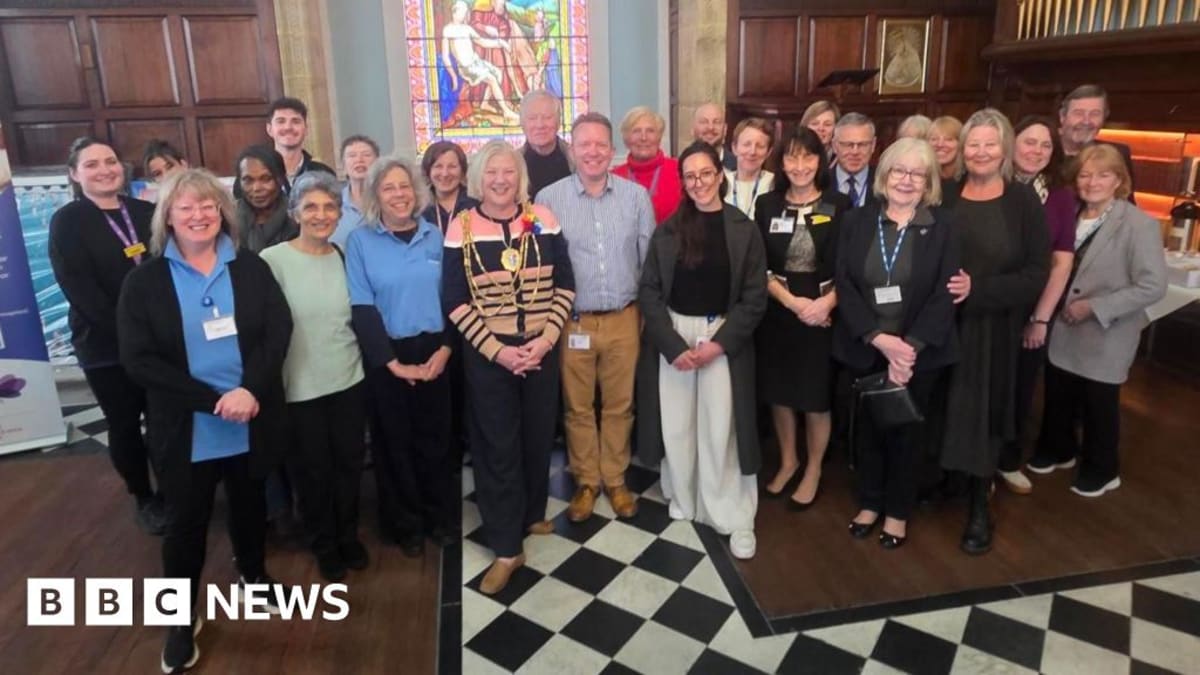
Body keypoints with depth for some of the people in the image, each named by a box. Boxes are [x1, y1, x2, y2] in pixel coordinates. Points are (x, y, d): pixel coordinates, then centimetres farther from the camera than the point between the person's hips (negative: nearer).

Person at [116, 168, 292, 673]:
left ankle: (254, 576, 46)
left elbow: (278, 331, -8)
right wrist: (215, 400, -21)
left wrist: (250, 390, -23)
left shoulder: (251, 268, 0)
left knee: (249, 502, 20)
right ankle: (182, 618, 30)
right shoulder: (145, 280, -5)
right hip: (185, 428, -1)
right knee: (186, 521, 11)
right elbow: (138, 359, -12)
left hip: (252, 419, 2)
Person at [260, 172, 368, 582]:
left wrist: (364, 360, 9)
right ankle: (324, 545, 34)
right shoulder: (273, 260, -12)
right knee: (312, 469, 12)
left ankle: (348, 535, 38)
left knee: (349, 461, 15)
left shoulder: (345, 256, 1)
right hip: (300, 388, -3)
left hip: (350, 379, 3)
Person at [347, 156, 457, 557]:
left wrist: (445, 349, -7)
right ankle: (405, 524, 27)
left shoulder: (435, 236, 4)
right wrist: (393, 363, -12)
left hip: (434, 352, 2)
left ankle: (440, 516, 29)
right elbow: (362, 308, -9)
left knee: (436, 436, 11)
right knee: (396, 440, 10)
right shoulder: (360, 241, -5)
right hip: (386, 356, -2)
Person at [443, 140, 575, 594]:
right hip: (486, 354, -2)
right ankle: (506, 547, 16)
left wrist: (545, 339, -11)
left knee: (538, 436, 13)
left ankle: (532, 514, 38)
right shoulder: (461, 228, -4)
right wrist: (497, 350, -13)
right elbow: (454, 302, -6)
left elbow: (565, 286, 1)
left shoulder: (543, 220, 0)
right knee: (497, 445, 4)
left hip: (541, 349, 2)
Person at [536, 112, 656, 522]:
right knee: (578, 407, 11)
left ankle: (615, 480, 32)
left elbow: (651, 258, 5)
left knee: (620, 405, 13)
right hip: (573, 322, -1)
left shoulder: (636, 196, 0)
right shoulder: (549, 199, -5)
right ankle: (586, 482, 30)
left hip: (624, 320, 1)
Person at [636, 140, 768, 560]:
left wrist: (719, 342, -12)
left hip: (724, 340, -1)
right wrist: (673, 345, -11)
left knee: (721, 429, 1)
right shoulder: (667, 231, 1)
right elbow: (649, 292, -1)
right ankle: (683, 501, 28)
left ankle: (734, 518, 14)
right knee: (676, 425, 8)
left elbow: (755, 297, -3)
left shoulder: (744, 230, -2)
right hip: (671, 337, 2)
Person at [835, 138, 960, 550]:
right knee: (868, 428, 12)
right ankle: (870, 502, 32)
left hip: (918, 352, -1)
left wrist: (910, 347, -18)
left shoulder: (943, 227, -3)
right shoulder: (856, 222, 1)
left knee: (905, 430, 11)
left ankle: (898, 511, 29)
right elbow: (844, 285, -6)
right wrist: (879, 339, -17)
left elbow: (944, 295, -8)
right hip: (865, 349, 1)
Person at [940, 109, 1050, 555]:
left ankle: (979, 506, 20)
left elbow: (1036, 276, -9)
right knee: (940, 409, 8)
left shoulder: (1023, 202, -5)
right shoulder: (945, 197, 2)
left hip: (993, 328, -2)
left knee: (984, 411, 6)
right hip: (942, 323, 2)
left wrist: (977, 289, -19)